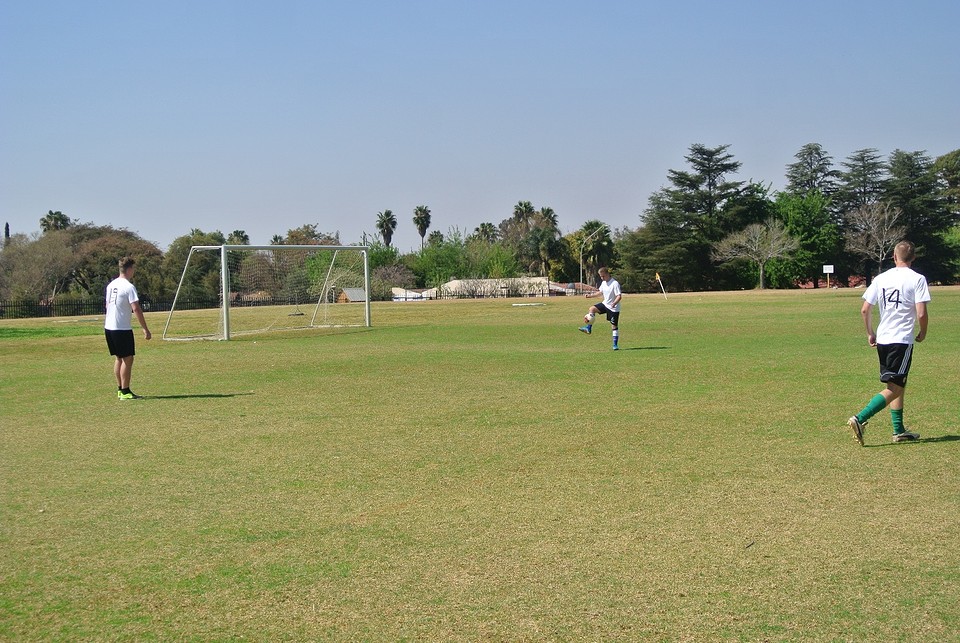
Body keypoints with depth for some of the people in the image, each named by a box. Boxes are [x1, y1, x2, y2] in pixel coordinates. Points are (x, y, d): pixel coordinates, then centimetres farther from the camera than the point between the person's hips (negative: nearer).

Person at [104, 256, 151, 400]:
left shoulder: (111, 285, 11)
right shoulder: (129, 287, -15)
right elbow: (136, 309, -20)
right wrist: (145, 329, -18)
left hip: (109, 327, 9)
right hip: (122, 328, -9)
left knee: (119, 358, 16)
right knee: (127, 358, -2)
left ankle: (120, 389, 20)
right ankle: (125, 392, -1)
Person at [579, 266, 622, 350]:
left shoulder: (615, 283, -21)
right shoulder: (603, 283, 4)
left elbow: (619, 296, -25)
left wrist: (614, 303, -41)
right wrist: (591, 295, 14)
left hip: (614, 308, -7)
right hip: (605, 304, 7)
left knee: (614, 325, -1)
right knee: (592, 309, -14)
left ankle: (615, 344, 6)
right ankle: (589, 328, -10)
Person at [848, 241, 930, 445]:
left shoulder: (881, 278, 7)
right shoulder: (917, 279, -7)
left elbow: (864, 310, 5)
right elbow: (921, 313, -14)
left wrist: (870, 334, 18)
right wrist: (922, 333, 5)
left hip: (882, 339, 6)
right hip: (903, 340, -6)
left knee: (899, 384, 18)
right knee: (894, 388, -4)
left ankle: (899, 430, 21)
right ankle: (860, 419, -18)